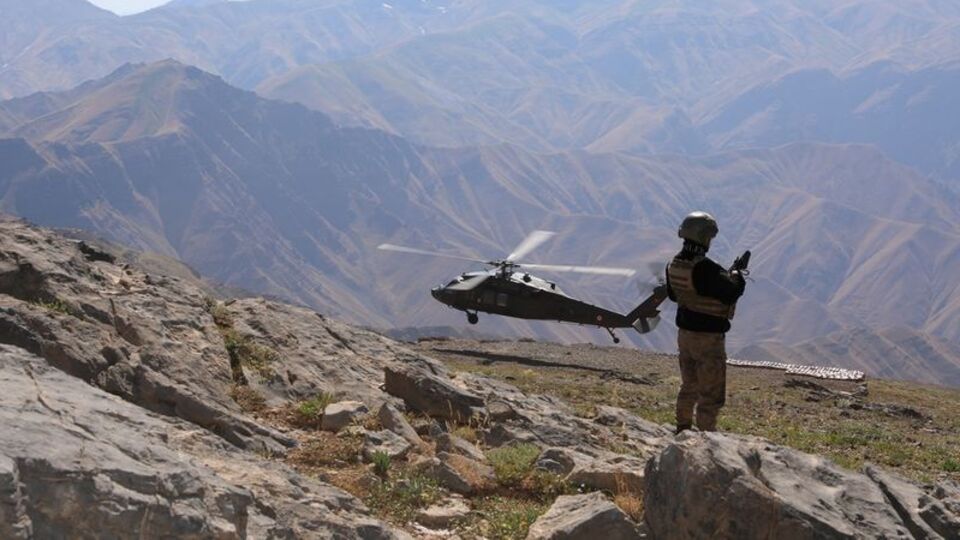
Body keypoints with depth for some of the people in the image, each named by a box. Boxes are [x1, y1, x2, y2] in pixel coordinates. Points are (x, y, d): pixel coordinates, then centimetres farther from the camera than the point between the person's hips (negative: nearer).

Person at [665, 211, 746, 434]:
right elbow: (731, 293, -23)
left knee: (688, 387, 24)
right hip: (708, 338, -8)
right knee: (711, 394, 1)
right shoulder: (706, 269, -26)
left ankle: (683, 429, 34)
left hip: (685, 333, 8)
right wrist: (737, 278, -1)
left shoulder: (674, 265, 0)